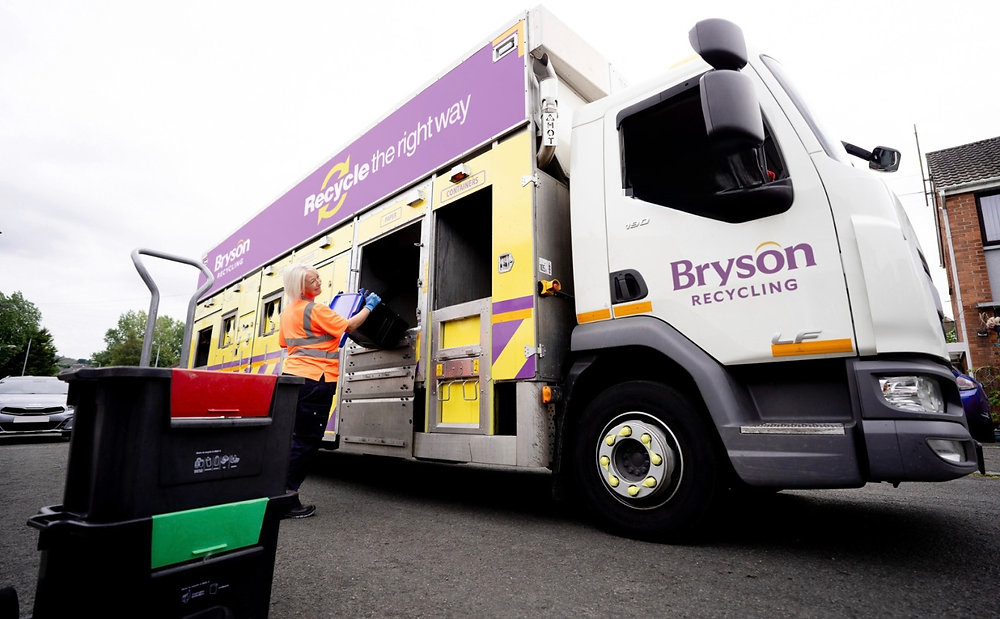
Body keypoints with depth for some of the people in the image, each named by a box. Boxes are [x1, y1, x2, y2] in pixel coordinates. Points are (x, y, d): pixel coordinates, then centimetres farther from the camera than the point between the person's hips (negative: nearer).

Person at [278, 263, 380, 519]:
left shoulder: (288, 312, 14)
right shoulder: (316, 310, -13)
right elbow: (349, 326, -8)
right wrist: (369, 306, 5)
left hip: (292, 374, 9)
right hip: (314, 380, -9)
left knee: (293, 438, 16)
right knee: (306, 441, -2)